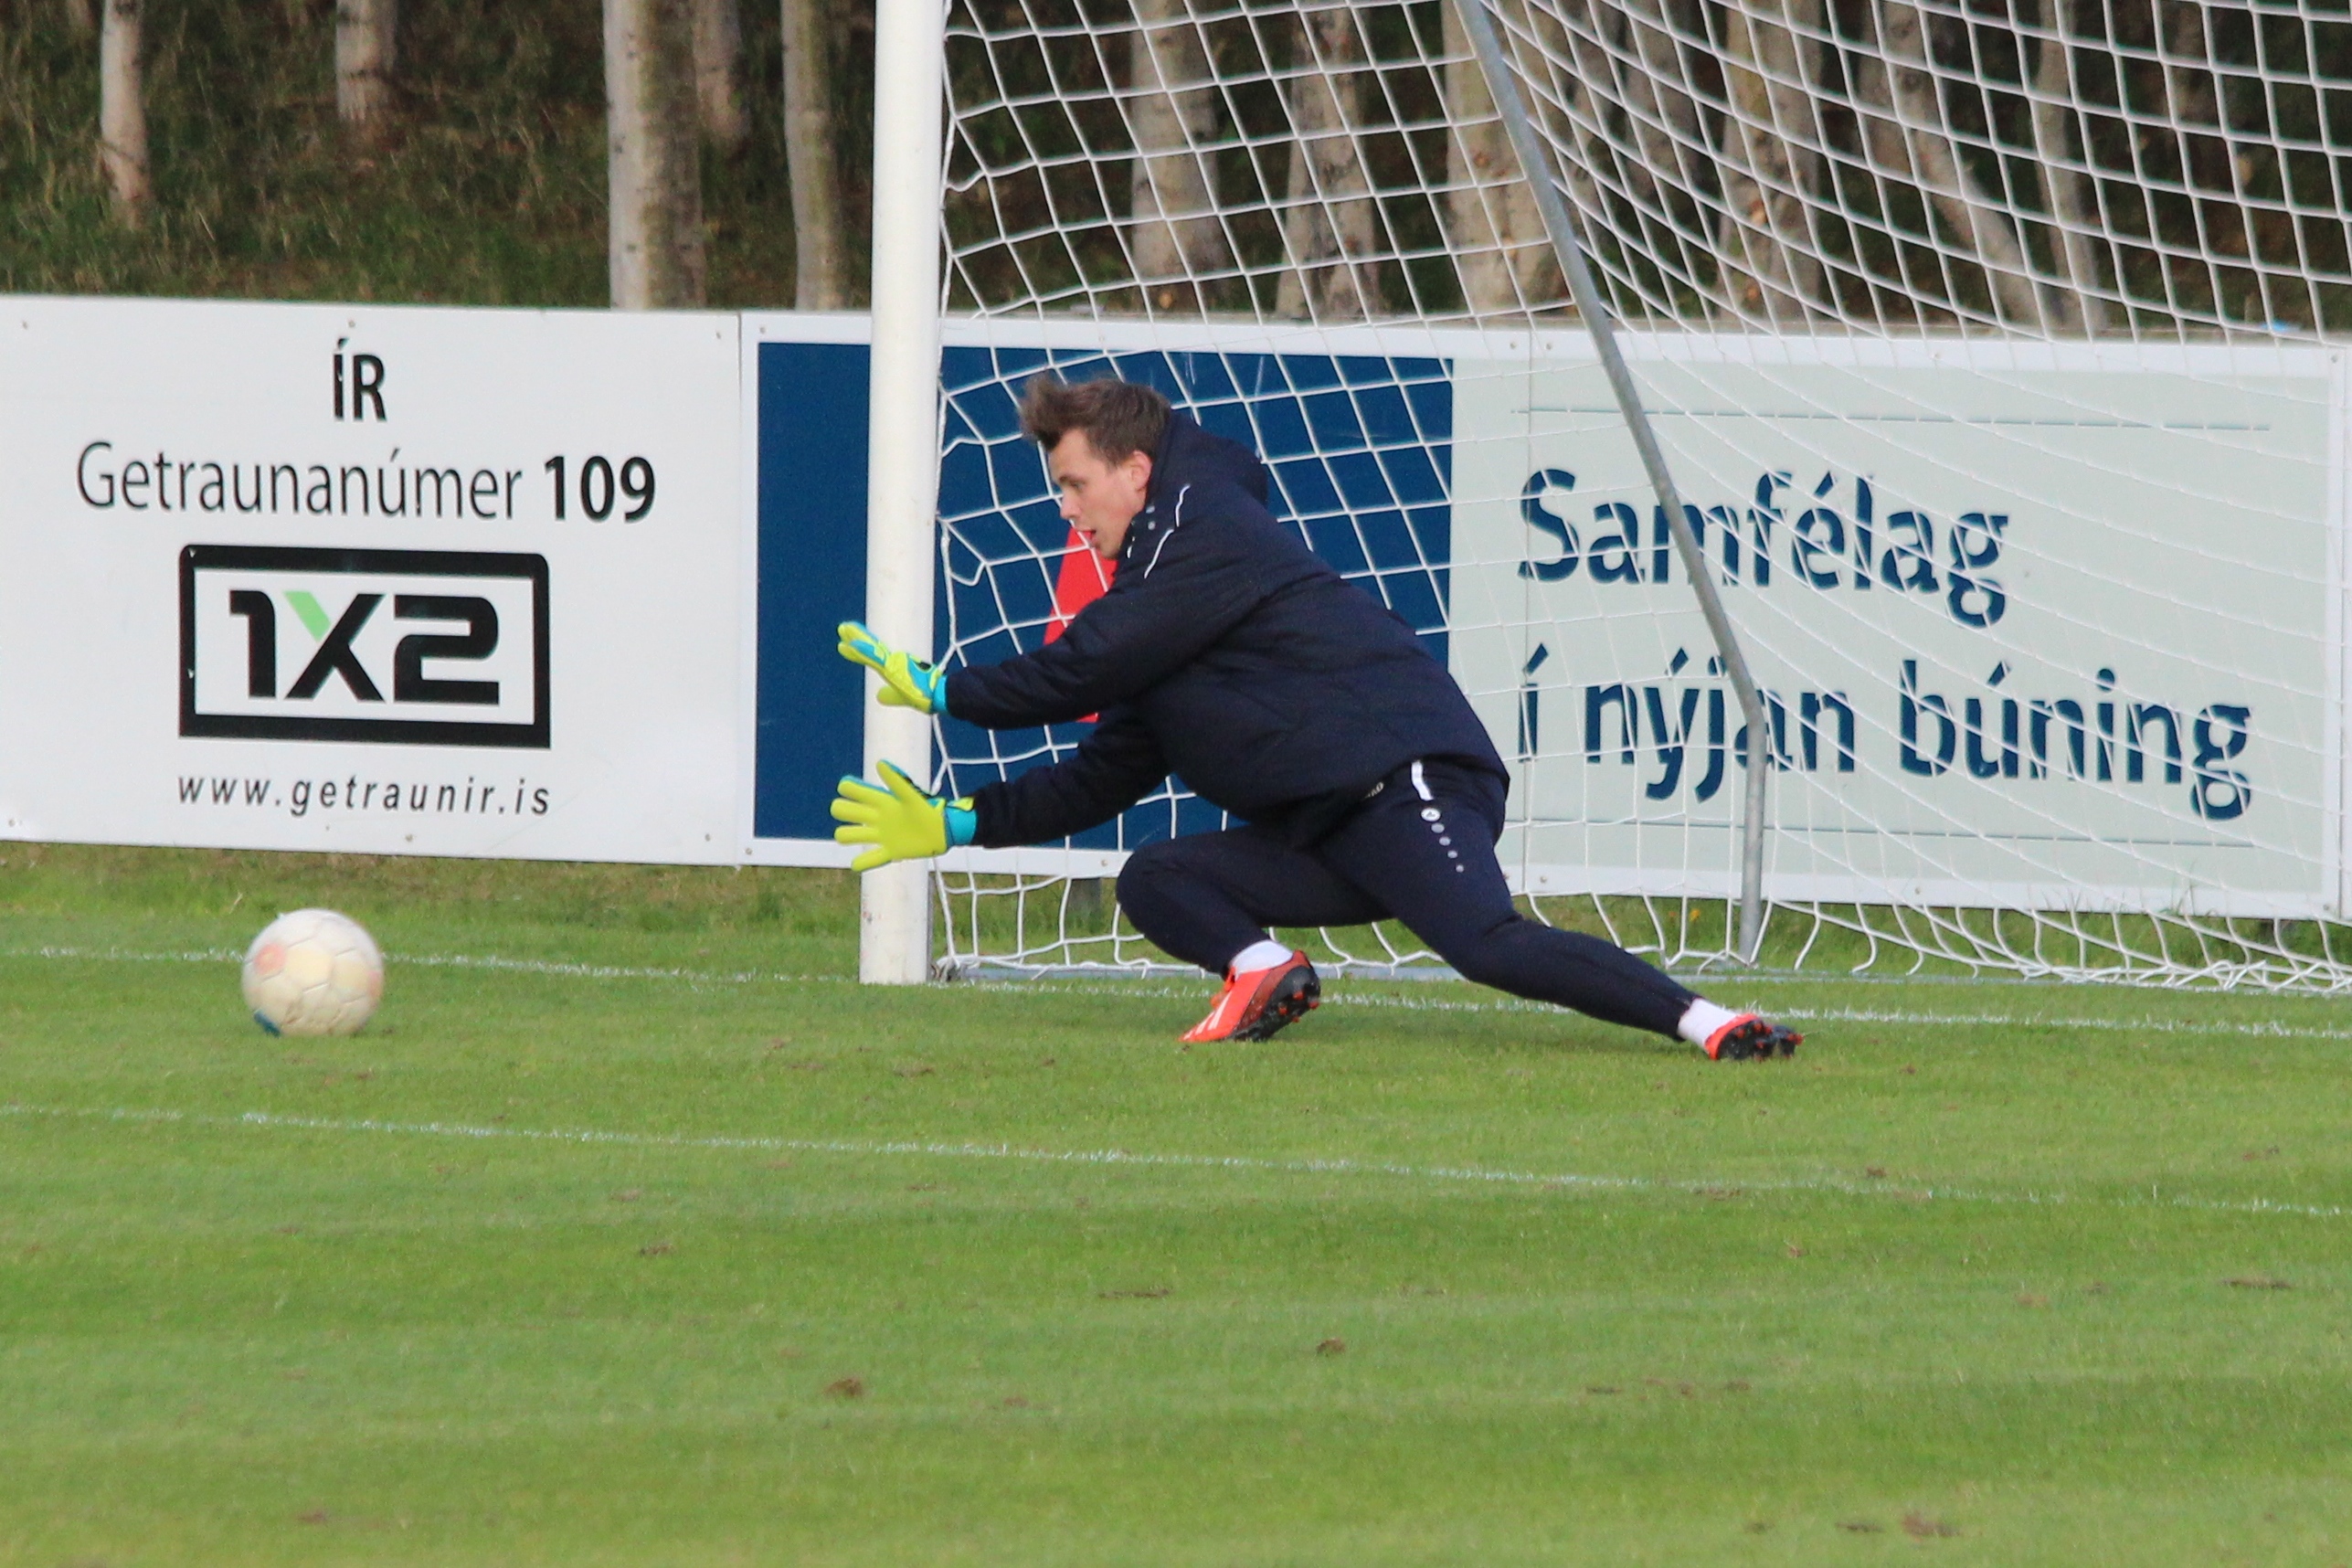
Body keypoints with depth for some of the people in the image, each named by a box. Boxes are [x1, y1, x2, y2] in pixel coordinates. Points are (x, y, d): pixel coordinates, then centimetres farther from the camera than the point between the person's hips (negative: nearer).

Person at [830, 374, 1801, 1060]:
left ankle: (1704, 1022, -37)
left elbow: (1086, 668, -7)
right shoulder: (1158, 588, 29)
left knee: (1488, 945, -31)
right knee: (1153, 882, 1)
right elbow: (1101, 779, 32)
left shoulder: (1209, 533, -2)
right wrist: (956, 826, 27)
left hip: (1405, 776, -10)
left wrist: (941, 692, 6)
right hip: (1323, 832, 10)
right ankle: (1262, 971, -24)